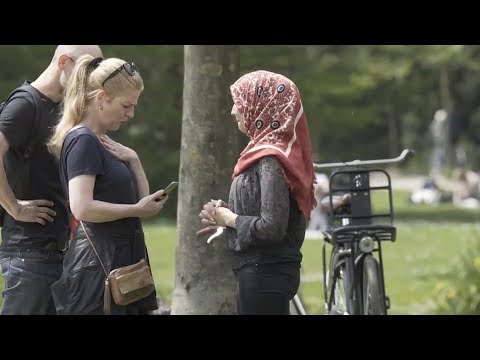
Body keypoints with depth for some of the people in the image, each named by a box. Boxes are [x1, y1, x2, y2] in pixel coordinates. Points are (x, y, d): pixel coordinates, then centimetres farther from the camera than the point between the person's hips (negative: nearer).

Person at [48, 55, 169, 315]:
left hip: (122, 259, 9)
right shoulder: (83, 141, -12)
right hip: (98, 264, -9)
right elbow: (82, 208, -24)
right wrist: (137, 210, -15)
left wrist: (133, 160, 1)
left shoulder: (104, 144, 16)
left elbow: (142, 198, 17)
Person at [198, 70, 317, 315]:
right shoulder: (267, 151, 12)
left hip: (264, 275, -10)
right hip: (263, 271, 10)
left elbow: (272, 228, -24)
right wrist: (224, 216, 5)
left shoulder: (270, 159, -17)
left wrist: (229, 218, -9)